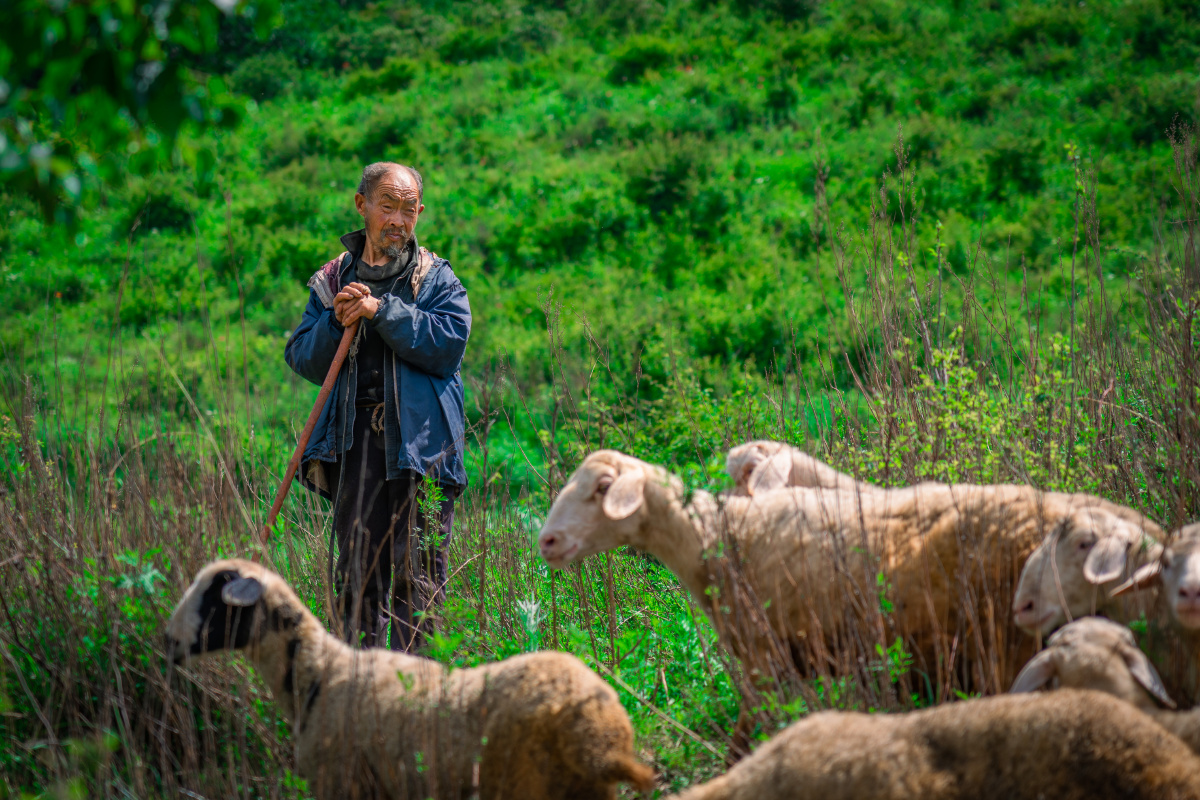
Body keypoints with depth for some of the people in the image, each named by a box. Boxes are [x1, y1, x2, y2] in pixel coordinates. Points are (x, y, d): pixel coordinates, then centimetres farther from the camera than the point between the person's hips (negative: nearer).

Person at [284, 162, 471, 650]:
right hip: (354, 441, 3)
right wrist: (337, 323, -8)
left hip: (420, 445, -3)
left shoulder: (437, 279, 7)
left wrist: (381, 311, -12)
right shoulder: (332, 280, 15)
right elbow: (303, 359, 10)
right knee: (356, 571, 4)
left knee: (419, 573, -5)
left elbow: (448, 344, -9)